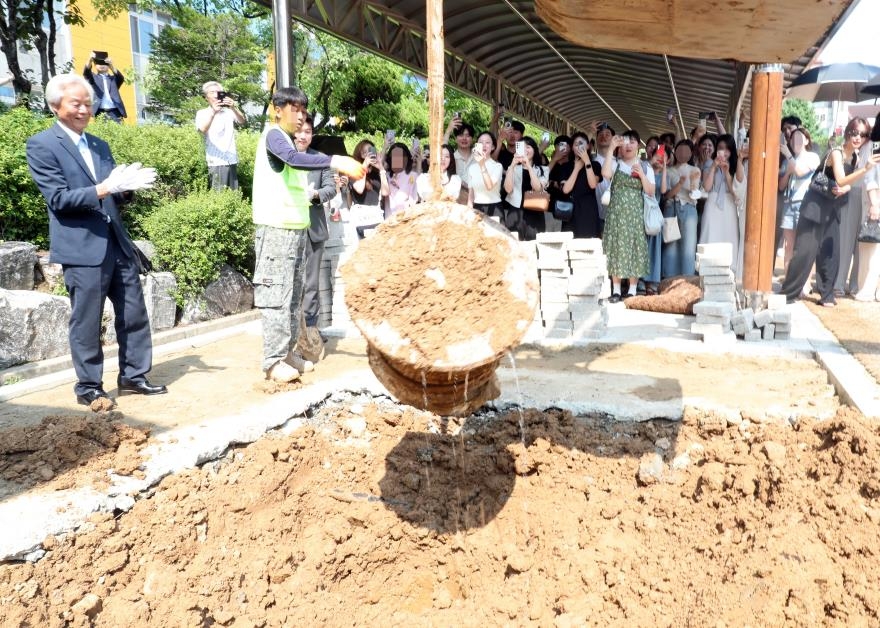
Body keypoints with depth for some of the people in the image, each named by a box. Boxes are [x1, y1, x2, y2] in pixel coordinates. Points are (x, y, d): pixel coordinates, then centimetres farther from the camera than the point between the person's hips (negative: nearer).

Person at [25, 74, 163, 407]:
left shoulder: (99, 146, 16)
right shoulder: (40, 145, -4)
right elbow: (59, 199, -14)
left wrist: (127, 186, -6)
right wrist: (105, 188, -24)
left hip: (118, 243, 7)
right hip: (82, 249, -6)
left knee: (134, 314, 10)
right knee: (86, 322, 3)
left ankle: (133, 376, 23)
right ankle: (88, 387, 17)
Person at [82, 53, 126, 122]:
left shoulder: (113, 78, 18)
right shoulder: (93, 77, 17)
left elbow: (121, 78, -4)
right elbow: (86, 73, -4)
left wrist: (112, 66, -22)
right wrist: (90, 59, -23)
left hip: (114, 111, 1)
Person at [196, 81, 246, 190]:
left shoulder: (229, 111, 11)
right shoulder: (202, 113, 5)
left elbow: (242, 121, -7)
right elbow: (202, 130, -14)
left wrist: (233, 108, -26)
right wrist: (213, 112, -29)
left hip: (232, 161, 3)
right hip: (216, 162, -3)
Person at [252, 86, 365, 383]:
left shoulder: (291, 140, 20)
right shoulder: (273, 135, -8)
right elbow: (293, 158, -30)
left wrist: (310, 193, 12)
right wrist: (335, 161, -39)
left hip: (297, 226, 9)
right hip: (276, 227, -9)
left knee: (294, 293, 10)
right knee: (277, 293, -9)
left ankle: (288, 351, 18)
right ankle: (273, 361, -6)